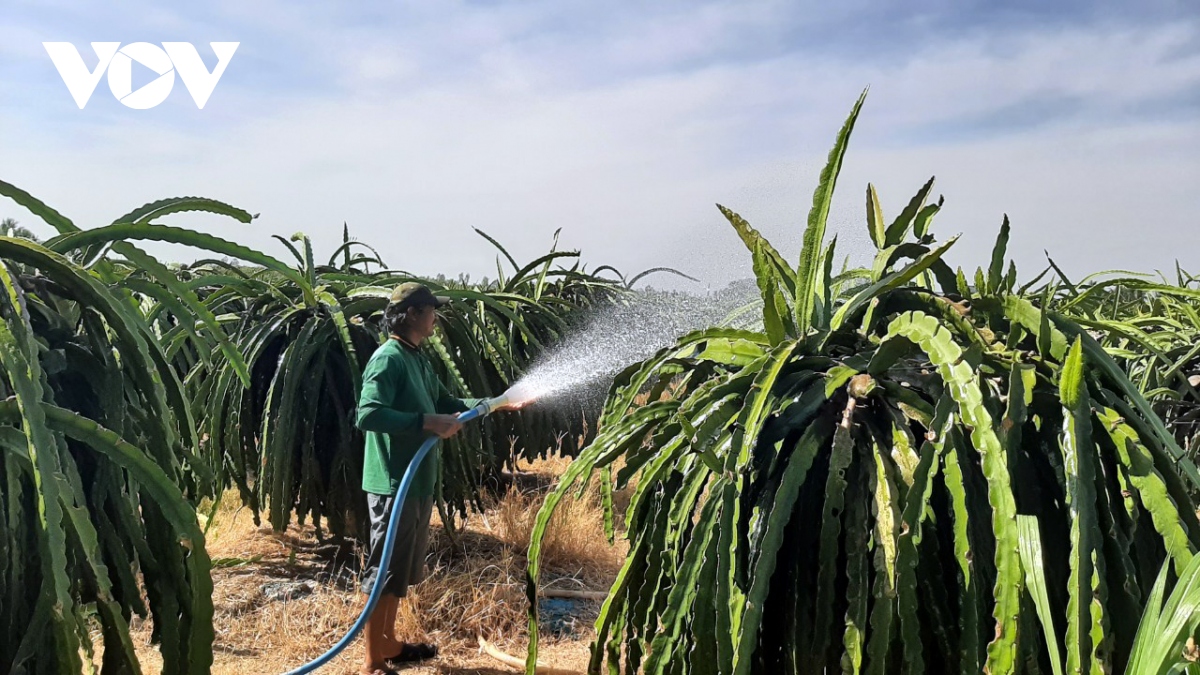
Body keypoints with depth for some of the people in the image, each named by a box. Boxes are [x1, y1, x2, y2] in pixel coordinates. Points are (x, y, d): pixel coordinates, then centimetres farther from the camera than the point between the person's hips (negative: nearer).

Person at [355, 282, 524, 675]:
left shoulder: (418, 359, 14)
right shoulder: (388, 358, -17)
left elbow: (447, 403, 22)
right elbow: (368, 415, -29)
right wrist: (428, 422, -30)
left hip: (417, 483, 10)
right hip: (394, 484, -10)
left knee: (401, 569, 19)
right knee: (384, 572, 0)